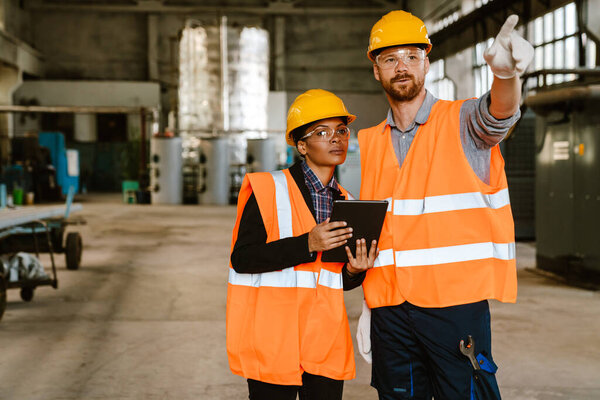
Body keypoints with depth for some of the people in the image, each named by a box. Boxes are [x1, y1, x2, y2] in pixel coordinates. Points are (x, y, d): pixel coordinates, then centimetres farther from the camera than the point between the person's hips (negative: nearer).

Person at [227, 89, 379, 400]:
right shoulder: (268, 190, -5)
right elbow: (241, 258, -12)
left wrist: (354, 271, -4)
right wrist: (307, 244, -19)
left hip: (326, 342, 5)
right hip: (273, 340, -5)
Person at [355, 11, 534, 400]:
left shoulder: (462, 122, -1)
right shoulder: (370, 143, 13)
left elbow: (499, 111, -25)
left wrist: (506, 73, -48)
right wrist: (367, 307, 11)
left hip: (456, 300, -4)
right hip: (391, 309, 5)